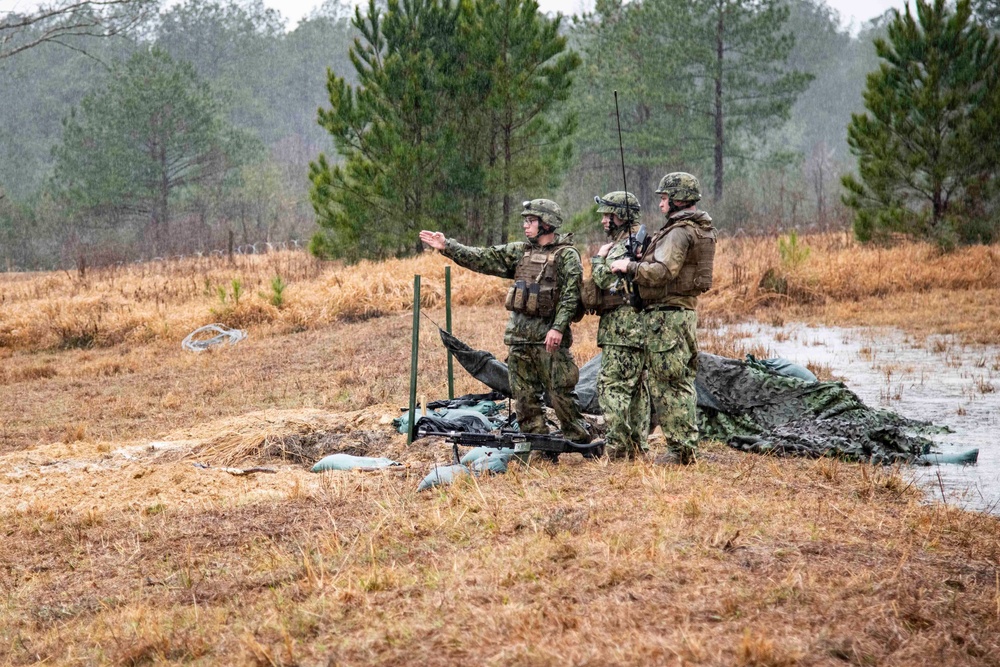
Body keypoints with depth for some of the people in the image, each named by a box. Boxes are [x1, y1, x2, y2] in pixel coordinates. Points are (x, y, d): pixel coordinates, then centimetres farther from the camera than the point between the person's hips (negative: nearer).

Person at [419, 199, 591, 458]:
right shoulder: (520, 251, 12)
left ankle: (580, 442, 7)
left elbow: (571, 295, -15)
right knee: (524, 397, 7)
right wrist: (447, 246, 5)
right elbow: (482, 258, 11)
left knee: (560, 394, -5)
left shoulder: (566, 255, -6)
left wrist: (558, 327, -24)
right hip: (518, 334, 7)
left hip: (549, 337, -7)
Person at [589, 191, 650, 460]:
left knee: (611, 384, -10)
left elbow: (604, 280, -21)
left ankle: (616, 446, -13)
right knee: (635, 386, 11)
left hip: (621, 327, -11)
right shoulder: (637, 243, 18)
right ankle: (636, 445, 14)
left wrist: (599, 257, -5)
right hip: (635, 327, 11)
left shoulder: (624, 247, -15)